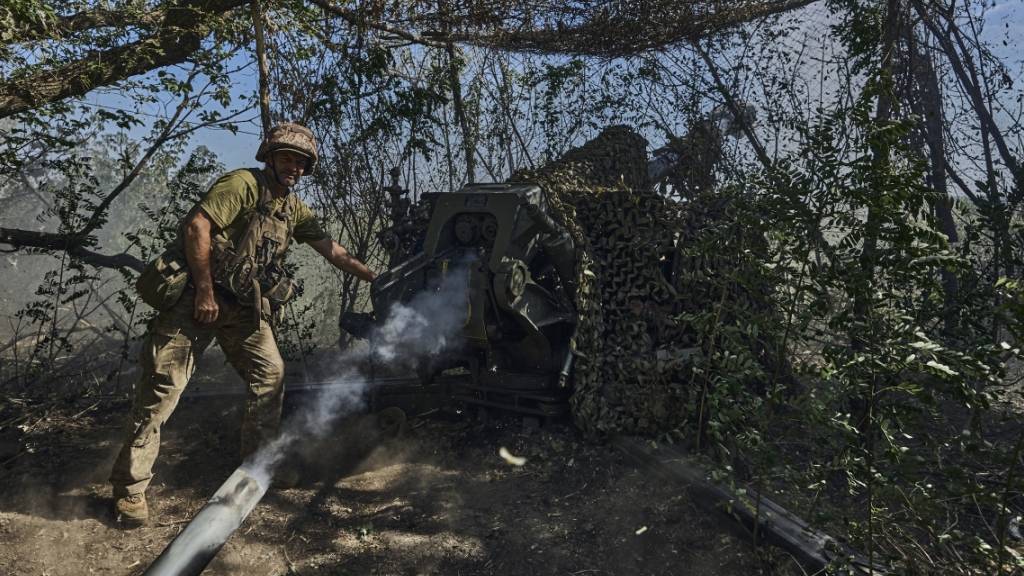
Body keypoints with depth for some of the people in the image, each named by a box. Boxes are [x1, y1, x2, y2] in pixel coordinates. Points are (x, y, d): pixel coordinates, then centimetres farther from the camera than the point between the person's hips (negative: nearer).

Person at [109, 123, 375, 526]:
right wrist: (204, 291, -21)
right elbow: (196, 226, -20)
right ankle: (130, 487, 4)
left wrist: (374, 278, 11)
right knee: (164, 384, -6)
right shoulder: (245, 184, -12)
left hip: (243, 304, 8)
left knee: (270, 373, 5)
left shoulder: (294, 209, 12)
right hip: (197, 296, -8)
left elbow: (331, 250, 15)